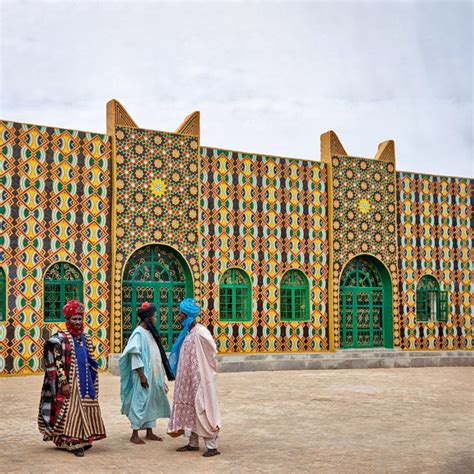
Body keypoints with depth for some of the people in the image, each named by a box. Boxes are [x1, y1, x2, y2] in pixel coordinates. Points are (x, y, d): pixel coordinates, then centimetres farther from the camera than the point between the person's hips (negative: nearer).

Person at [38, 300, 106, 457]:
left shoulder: (86, 339, 10)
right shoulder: (60, 339, -9)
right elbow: (56, 363, -12)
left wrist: (93, 384, 16)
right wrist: (63, 382, -18)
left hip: (86, 382, 6)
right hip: (70, 383, -6)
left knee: (86, 410, 10)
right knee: (71, 410, -6)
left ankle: (83, 439, 21)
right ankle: (73, 443, 0)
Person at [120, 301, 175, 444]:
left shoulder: (150, 332, 13)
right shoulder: (139, 333, -12)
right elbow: (135, 355, -17)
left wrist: (160, 376, 16)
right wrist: (142, 375, -20)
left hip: (154, 376, 9)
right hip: (144, 376, -9)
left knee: (152, 402, 12)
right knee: (140, 403, -3)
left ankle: (149, 432, 20)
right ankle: (134, 434, 5)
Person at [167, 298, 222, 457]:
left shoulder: (200, 332, -17)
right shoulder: (187, 332, 9)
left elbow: (212, 353, -13)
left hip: (200, 378, -9)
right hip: (188, 379, 9)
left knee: (201, 409, -6)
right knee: (189, 408, 12)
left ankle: (212, 446, -1)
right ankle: (193, 443, 22)